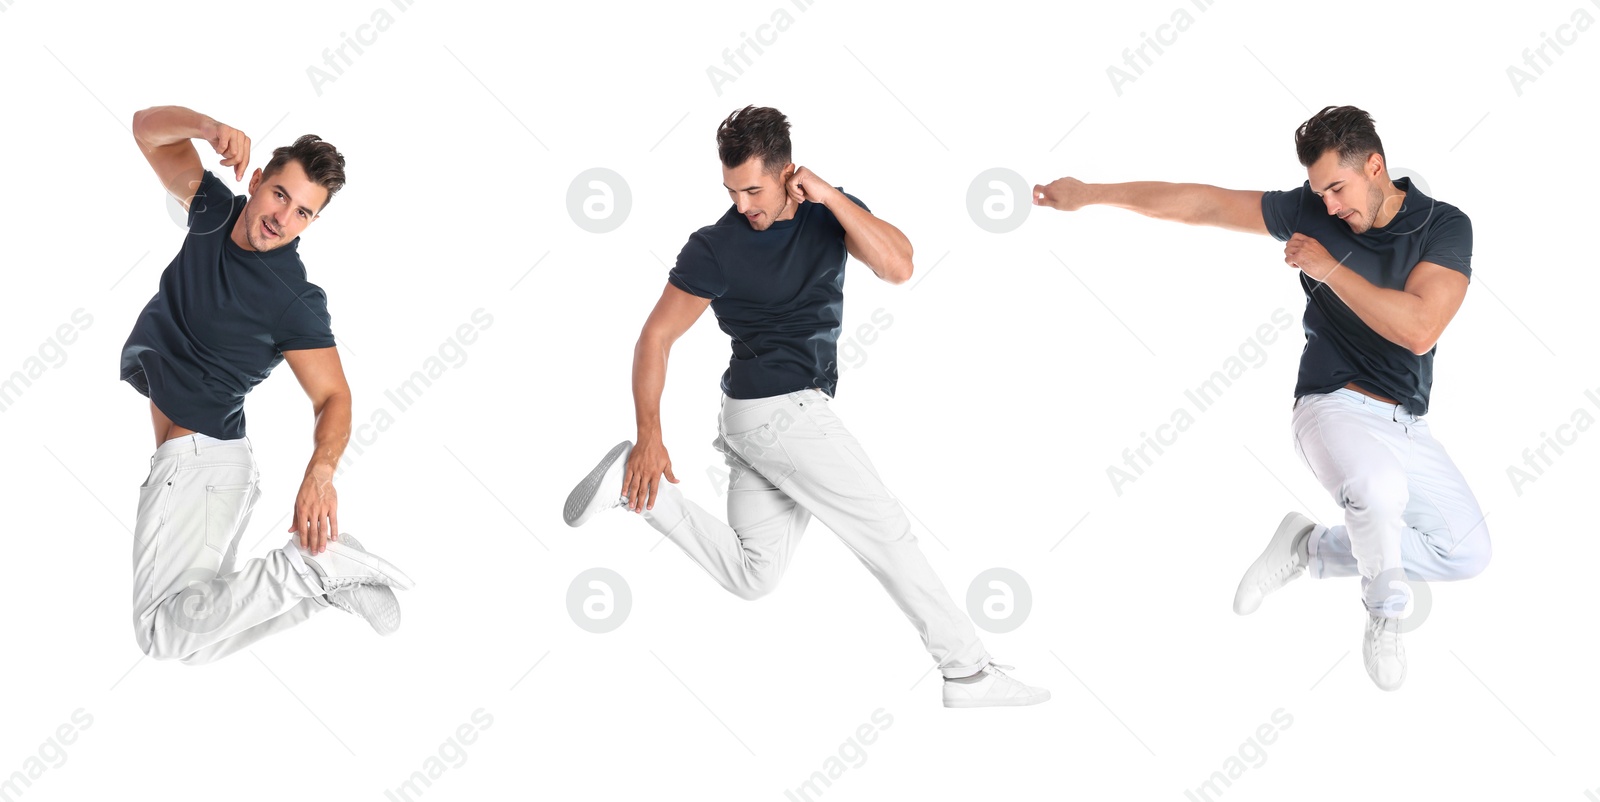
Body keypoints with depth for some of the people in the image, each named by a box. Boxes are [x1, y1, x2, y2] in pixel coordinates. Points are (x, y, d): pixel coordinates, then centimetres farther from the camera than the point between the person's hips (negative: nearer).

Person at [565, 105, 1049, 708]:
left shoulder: (831, 213, 3)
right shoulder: (715, 248, -11)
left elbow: (898, 266, -13)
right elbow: (656, 338, -7)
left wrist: (831, 196, -20)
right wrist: (649, 438, -13)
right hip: (782, 408, -7)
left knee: (751, 576, 9)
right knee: (886, 531, -2)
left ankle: (635, 485, 9)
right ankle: (967, 671, 7)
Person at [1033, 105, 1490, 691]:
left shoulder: (1445, 226, -5)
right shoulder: (1311, 210, -1)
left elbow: (1419, 329, -19)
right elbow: (1203, 205, 4)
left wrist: (1329, 269, -17)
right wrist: (1090, 194, 5)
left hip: (1406, 424, 3)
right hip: (1335, 406, -3)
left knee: (1467, 552, -10)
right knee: (1379, 487, -37)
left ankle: (1311, 549, 9)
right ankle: (1386, 616, -8)